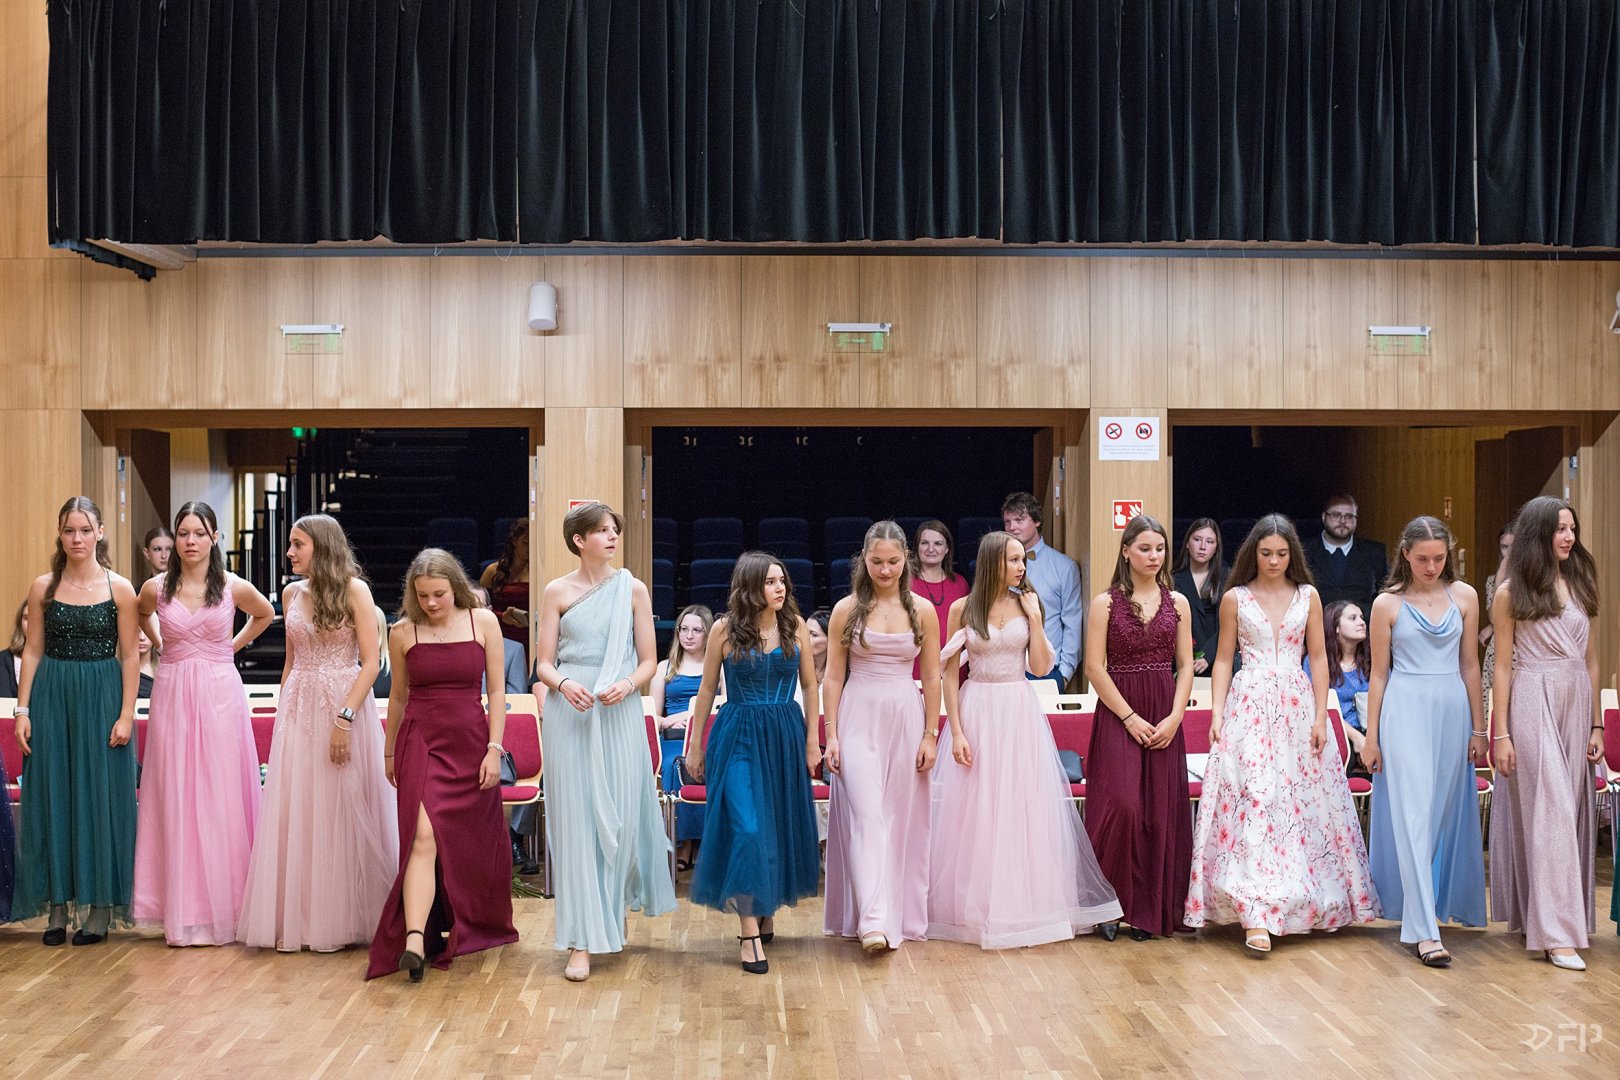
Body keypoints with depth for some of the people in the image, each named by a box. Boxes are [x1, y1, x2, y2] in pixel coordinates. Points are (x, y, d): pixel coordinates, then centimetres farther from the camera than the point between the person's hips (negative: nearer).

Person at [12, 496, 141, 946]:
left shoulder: (119, 589, -2)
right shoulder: (42, 588, 4)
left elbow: (130, 656, -1)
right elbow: (33, 650, 6)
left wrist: (126, 714, -7)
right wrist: (23, 710, 0)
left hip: (102, 699, -2)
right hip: (52, 698, 2)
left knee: (100, 798, 2)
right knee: (52, 799, 5)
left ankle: (98, 910, 11)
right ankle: (57, 907, 15)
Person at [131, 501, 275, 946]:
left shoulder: (234, 588, -3)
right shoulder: (156, 588, 0)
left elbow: (266, 614, 17)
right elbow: (141, 615, 23)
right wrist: (163, 645, 11)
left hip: (220, 695, -1)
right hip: (172, 695, 1)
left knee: (221, 798, 1)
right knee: (175, 798, 2)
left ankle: (223, 906, 9)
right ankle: (183, 909, 10)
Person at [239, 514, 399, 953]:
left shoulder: (354, 590, -6)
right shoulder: (292, 593, 10)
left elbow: (372, 661, -11)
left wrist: (345, 718, -19)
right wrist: (284, 712, 12)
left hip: (345, 706, -5)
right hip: (298, 711, 5)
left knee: (342, 814, 1)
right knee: (294, 816, 5)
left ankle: (346, 920, 13)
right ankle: (299, 919, 15)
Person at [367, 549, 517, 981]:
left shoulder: (483, 622, 0)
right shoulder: (403, 632, 2)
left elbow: (497, 691, 1)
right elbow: (398, 697, 13)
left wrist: (494, 748, -6)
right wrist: (389, 752, 19)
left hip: (471, 743, 1)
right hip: (420, 741, -1)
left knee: (471, 844, 8)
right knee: (424, 836, -16)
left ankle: (467, 929, 29)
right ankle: (415, 941, -22)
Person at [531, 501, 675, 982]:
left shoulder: (633, 590, 5)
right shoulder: (557, 591, 4)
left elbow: (649, 660, 5)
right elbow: (544, 663, 3)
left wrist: (626, 684, -14)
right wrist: (564, 684, -17)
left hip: (620, 714, 1)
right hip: (570, 713, -1)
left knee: (620, 815, 3)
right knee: (574, 819, -2)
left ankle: (616, 910, 28)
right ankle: (582, 940, 2)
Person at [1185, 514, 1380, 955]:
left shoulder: (1308, 596, 8)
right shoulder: (1235, 599, 5)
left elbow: (1318, 658, 8)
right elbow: (1223, 660, 6)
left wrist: (1320, 717, 0)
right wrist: (1216, 714, -4)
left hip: (1297, 708, 2)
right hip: (1249, 708, -2)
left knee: (1299, 803, 4)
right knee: (1254, 801, -12)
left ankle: (1295, 902, 18)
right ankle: (1257, 915, -16)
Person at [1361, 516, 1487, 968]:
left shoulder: (1464, 597, 6)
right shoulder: (1387, 604, -1)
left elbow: (1470, 665, 10)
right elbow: (1379, 673, 2)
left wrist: (1478, 728, 9)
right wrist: (1371, 736, 1)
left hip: (1452, 710, 3)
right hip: (1405, 711, -3)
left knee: (1446, 812, 9)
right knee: (1414, 814, -8)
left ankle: (1433, 902, 30)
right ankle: (1424, 930, -9)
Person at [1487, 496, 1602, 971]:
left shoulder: (1579, 585, 12)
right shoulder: (1511, 593, -2)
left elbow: (1590, 660, 13)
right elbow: (1503, 665, -3)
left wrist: (1596, 724, 9)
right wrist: (1500, 734, -7)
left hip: (1577, 703, 5)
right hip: (1534, 703, -5)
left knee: (1573, 809, 6)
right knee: (1549, 810, -8)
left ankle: (1534, 914, 18)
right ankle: (1557, 932, -5)